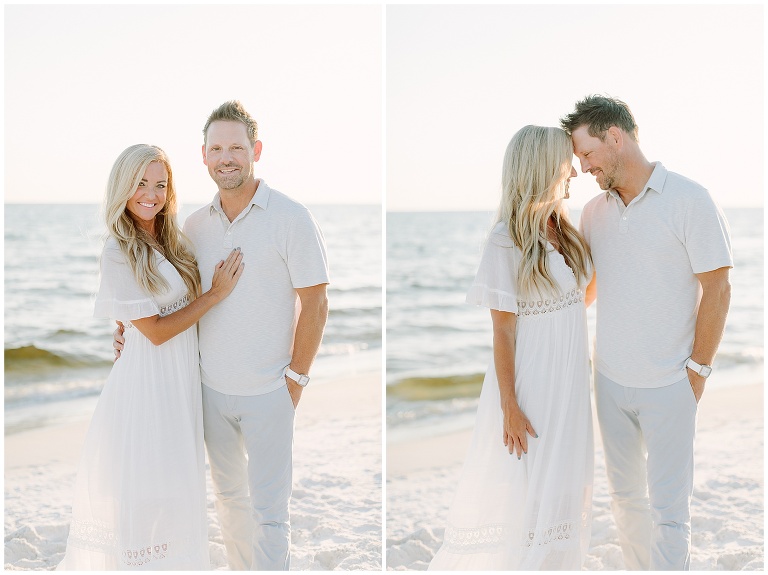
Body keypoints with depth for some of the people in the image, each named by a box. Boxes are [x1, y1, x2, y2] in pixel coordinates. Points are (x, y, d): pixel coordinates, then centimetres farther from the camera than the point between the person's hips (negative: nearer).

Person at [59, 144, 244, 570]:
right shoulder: (117, 255, -14)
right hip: (149, 379, -7)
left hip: (184, 376, 7)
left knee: (177, 481, 14)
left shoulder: (172, 241, 7)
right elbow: (156, 330, -16)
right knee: (143, 482, 2)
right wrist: (216, 294, -13)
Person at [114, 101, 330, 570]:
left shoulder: (291, 218, -9)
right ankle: (240, 568, 34)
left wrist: (296, 378, -9)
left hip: (268, 391, -5)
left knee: (268, 508, 0)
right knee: (229, 496, 17)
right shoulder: (195, 225, 5)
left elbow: (315, 305, -8)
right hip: (211, 387, 5)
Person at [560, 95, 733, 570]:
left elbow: (717, 289, -10)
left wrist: (697, 371, -9)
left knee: (668, 508, 0)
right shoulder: (594, 212, 6)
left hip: (668, 386, -5)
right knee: (626, 496, 16)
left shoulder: (689, 200, -11)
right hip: (610, 378, 6)